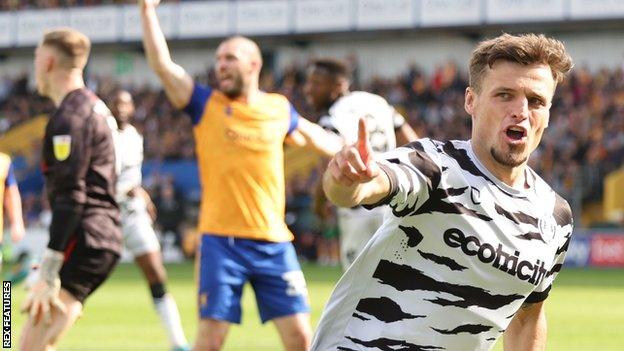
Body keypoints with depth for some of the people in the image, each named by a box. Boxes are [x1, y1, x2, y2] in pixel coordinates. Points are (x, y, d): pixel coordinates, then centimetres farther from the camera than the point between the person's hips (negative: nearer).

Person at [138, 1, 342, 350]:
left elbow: (315, 137, 28)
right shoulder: (205, 104, 3)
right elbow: (162, 64, -6)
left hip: (274, 242, 2)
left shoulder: (279, 109, 9)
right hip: (221, 241, -2)